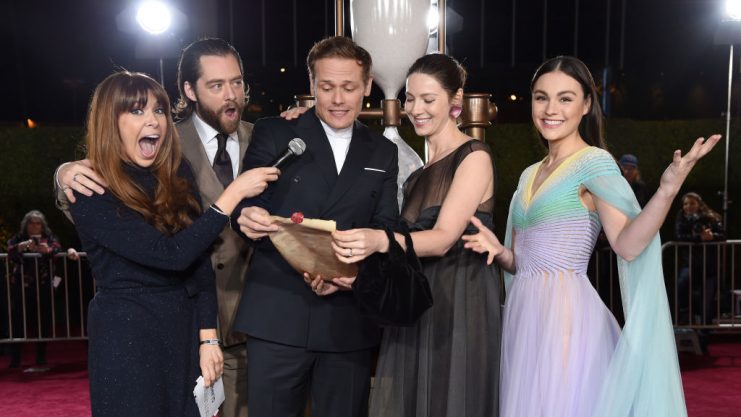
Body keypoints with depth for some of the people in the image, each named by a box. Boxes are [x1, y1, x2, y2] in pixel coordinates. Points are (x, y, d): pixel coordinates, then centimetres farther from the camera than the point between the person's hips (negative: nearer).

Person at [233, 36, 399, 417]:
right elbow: (244, 204, -2)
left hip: (349, 323, 3)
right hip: (276, 317, -2)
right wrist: (248, 217, -28)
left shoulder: (383, 153, 12)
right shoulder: (273, 134, 3)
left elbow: (385, 227, 5)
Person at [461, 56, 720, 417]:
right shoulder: (530, 175, 15)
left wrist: (667, 190, -33)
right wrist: (498, 250, -2)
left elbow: (627, 245, -20)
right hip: (523, 317, 7)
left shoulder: (594, 162, -6)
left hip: (566, 315, -7)